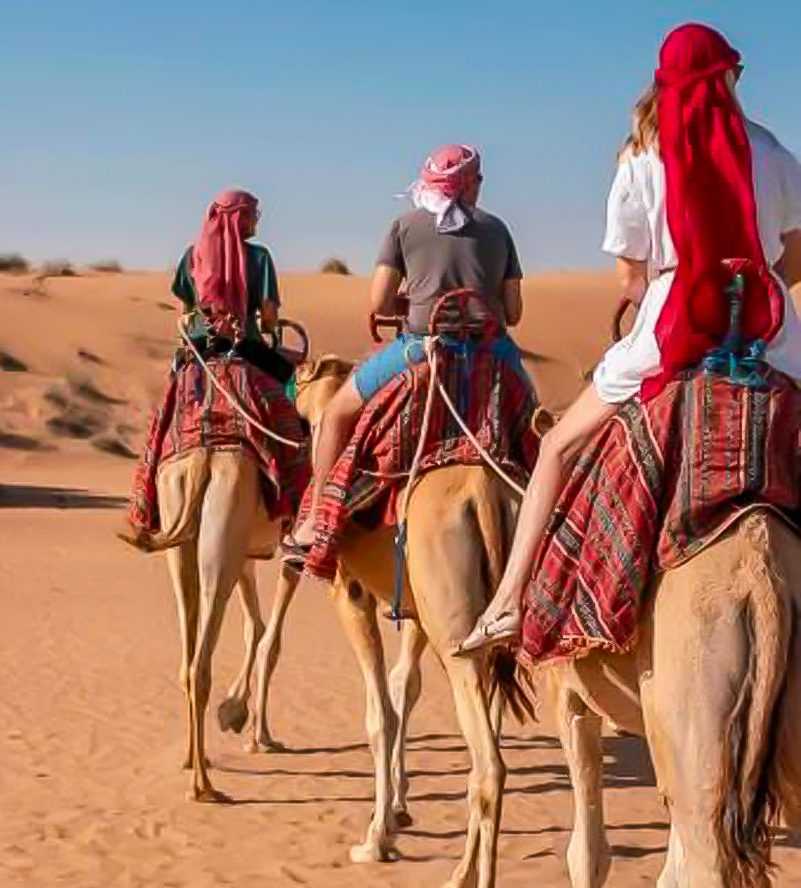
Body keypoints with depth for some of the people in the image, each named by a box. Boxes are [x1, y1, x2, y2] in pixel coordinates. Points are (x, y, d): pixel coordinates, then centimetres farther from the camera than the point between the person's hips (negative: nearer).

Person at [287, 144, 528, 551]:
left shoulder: (406, 226, 7)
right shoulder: (495, 229, 12)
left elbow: (379, 303, 1)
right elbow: (513, 312, 10)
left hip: (422, 348, -2)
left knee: (338, 412, 17)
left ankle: (314, 524, 15)